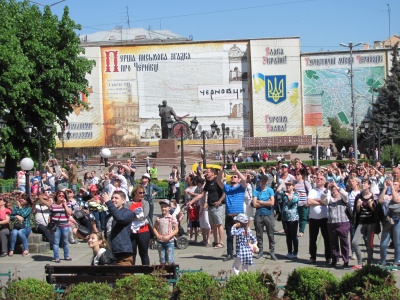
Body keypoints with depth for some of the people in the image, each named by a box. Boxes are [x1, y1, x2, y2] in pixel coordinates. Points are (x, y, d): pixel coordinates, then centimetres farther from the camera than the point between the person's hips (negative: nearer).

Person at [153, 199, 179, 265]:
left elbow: (176, 230, -4)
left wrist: (169, 236, -16)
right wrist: (157, 235, -9)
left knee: (170, 261, -4)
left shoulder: (172, 218, -4)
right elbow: (154, 228, 10)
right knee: (162, 261, 9)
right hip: (160, 241, 3)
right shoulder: (158, 218, 5)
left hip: (169, 241, -3)